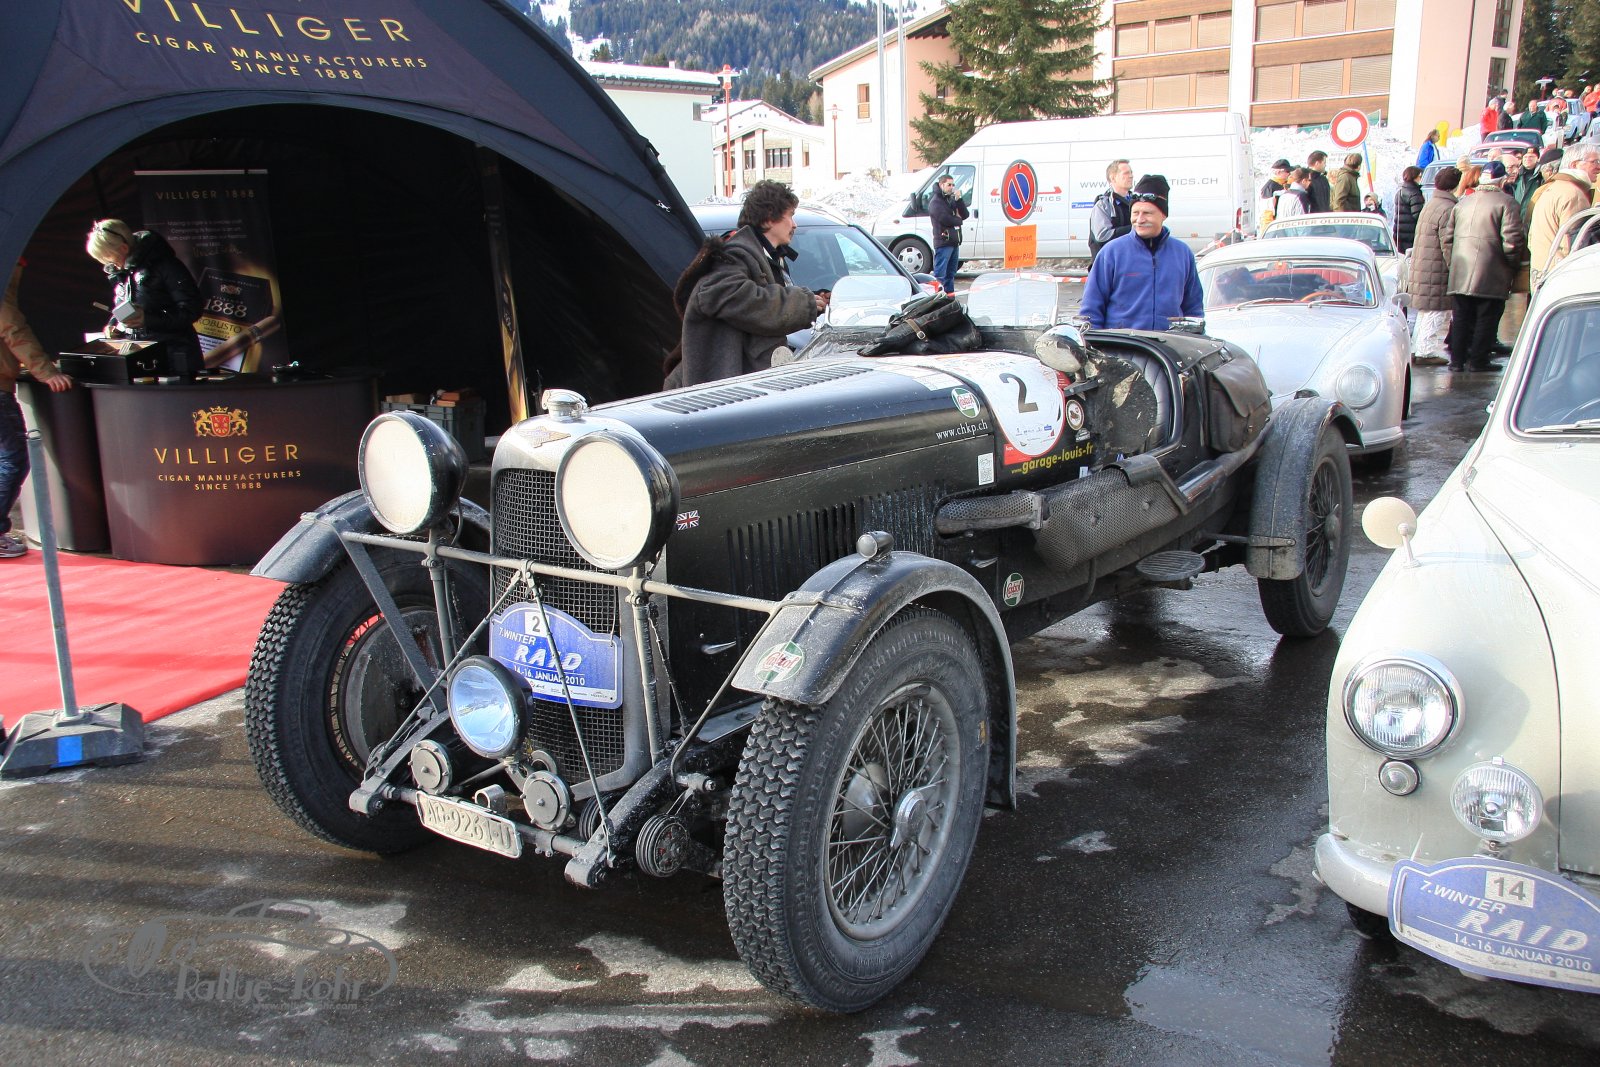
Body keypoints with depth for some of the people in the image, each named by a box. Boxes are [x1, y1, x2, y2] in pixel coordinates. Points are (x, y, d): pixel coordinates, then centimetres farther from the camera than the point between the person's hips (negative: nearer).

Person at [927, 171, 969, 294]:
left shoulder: (951, 200, 20)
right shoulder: (935, 202, -7)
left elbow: (964, 215, 11)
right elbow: (945, 219, -19)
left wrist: (959, 200, -4)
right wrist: (958, 220, -1)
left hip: (954, 242, 9)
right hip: (943, 242, -9)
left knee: (951, 273, 14)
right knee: (940, 274, -12)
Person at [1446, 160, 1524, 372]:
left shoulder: (1462, 203, 13)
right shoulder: (1506, 203, -7)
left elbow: (1449, 237, 16)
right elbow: (1512, 240, -12)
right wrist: (1511, 266, 1)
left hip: (1460, 274, 5)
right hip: (1490, 274, -5)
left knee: (1461, 317, 10)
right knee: (1486, 318, 2)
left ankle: (1457, 359, 12)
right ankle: (1477, 360, 2)